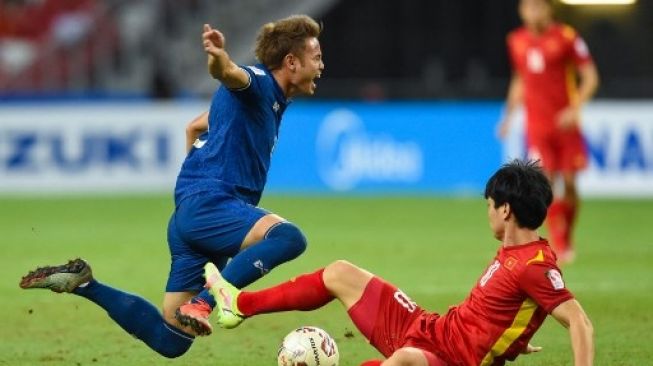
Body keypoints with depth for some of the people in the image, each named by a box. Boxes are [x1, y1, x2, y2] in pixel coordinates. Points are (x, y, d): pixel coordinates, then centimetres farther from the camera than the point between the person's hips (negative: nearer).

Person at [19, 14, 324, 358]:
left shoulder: (272, 98, 23)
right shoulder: (259, 83, -5)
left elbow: (194, 128, 35)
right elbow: (231, 75, -32)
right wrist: (220, 59, -55)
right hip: (209, 204, -9)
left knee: (170, 339, 7)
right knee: (288, 237, -35)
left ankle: (82, 283, 12)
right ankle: (203, 303, -33)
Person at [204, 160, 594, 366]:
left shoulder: (535, 265, -21)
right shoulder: (514, 251, 7)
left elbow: (580, 323, -26)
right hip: (427, 328, 10)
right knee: (341, 273, 20)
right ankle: (240, 305, 28)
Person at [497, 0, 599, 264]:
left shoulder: (566, 37, -6)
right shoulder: (517, 41, 7)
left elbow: (590, 77, -5)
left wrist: (575, 109, -18)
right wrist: (509, 115, 16)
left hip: (565, 124, -2)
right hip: (536, 127, 2)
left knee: (569, 184, 3)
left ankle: (566, 241, 23)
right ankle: (559, 248, -12)